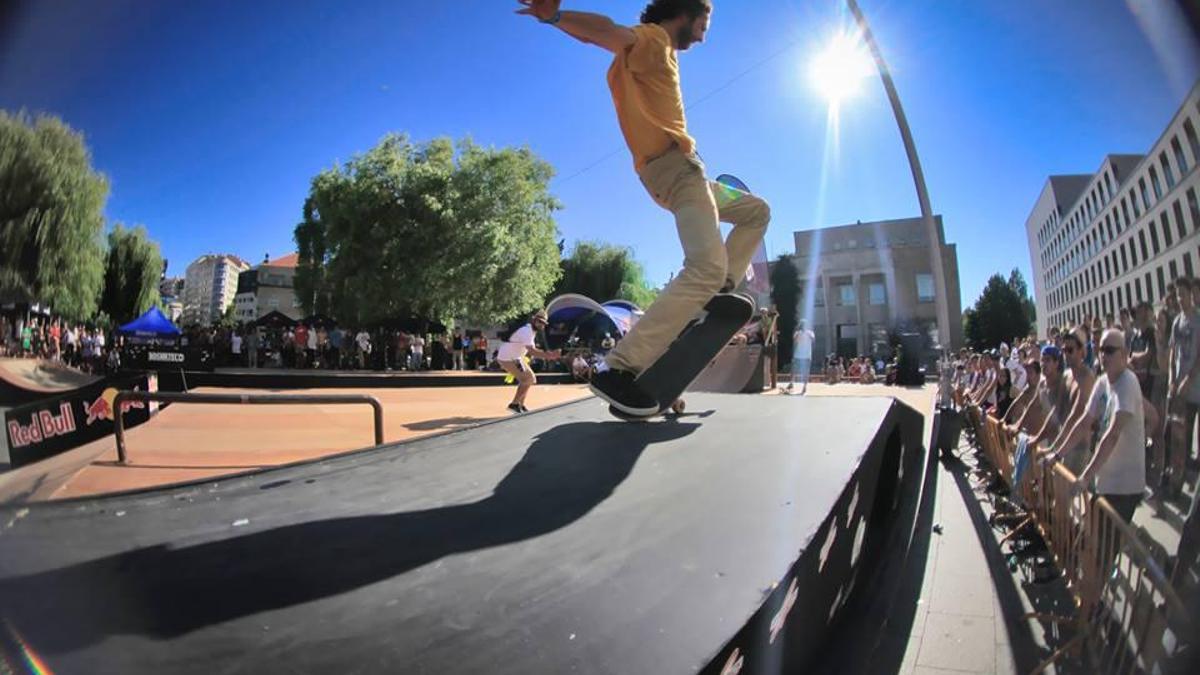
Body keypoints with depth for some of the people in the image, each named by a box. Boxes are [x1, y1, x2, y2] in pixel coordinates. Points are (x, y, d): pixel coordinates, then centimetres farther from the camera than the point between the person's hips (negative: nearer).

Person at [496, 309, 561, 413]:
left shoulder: (530, 330, 9)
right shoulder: (526, 331, -23)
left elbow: (532, 349, 15)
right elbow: (531, 351, -33)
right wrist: (548, 356, -38)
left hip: (515, 358, 10)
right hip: (508, 359, -10)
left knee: (529, 378, 13)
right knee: (528, 379, -10)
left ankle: (520, 404, 20)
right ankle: (514, 404, -1)